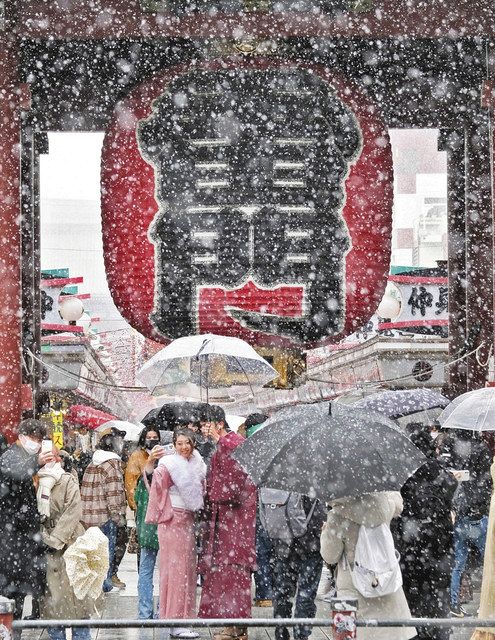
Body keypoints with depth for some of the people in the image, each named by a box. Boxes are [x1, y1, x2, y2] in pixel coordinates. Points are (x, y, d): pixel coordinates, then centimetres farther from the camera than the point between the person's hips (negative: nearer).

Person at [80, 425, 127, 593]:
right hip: (105, 516, -8)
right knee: (107, 549, -1)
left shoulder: (93, 462, 16)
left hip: (89, 515, 8)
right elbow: (114, 491, -17)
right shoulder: (111, 463, -11)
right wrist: (117, 513, -13)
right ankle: (104, 584, 0)